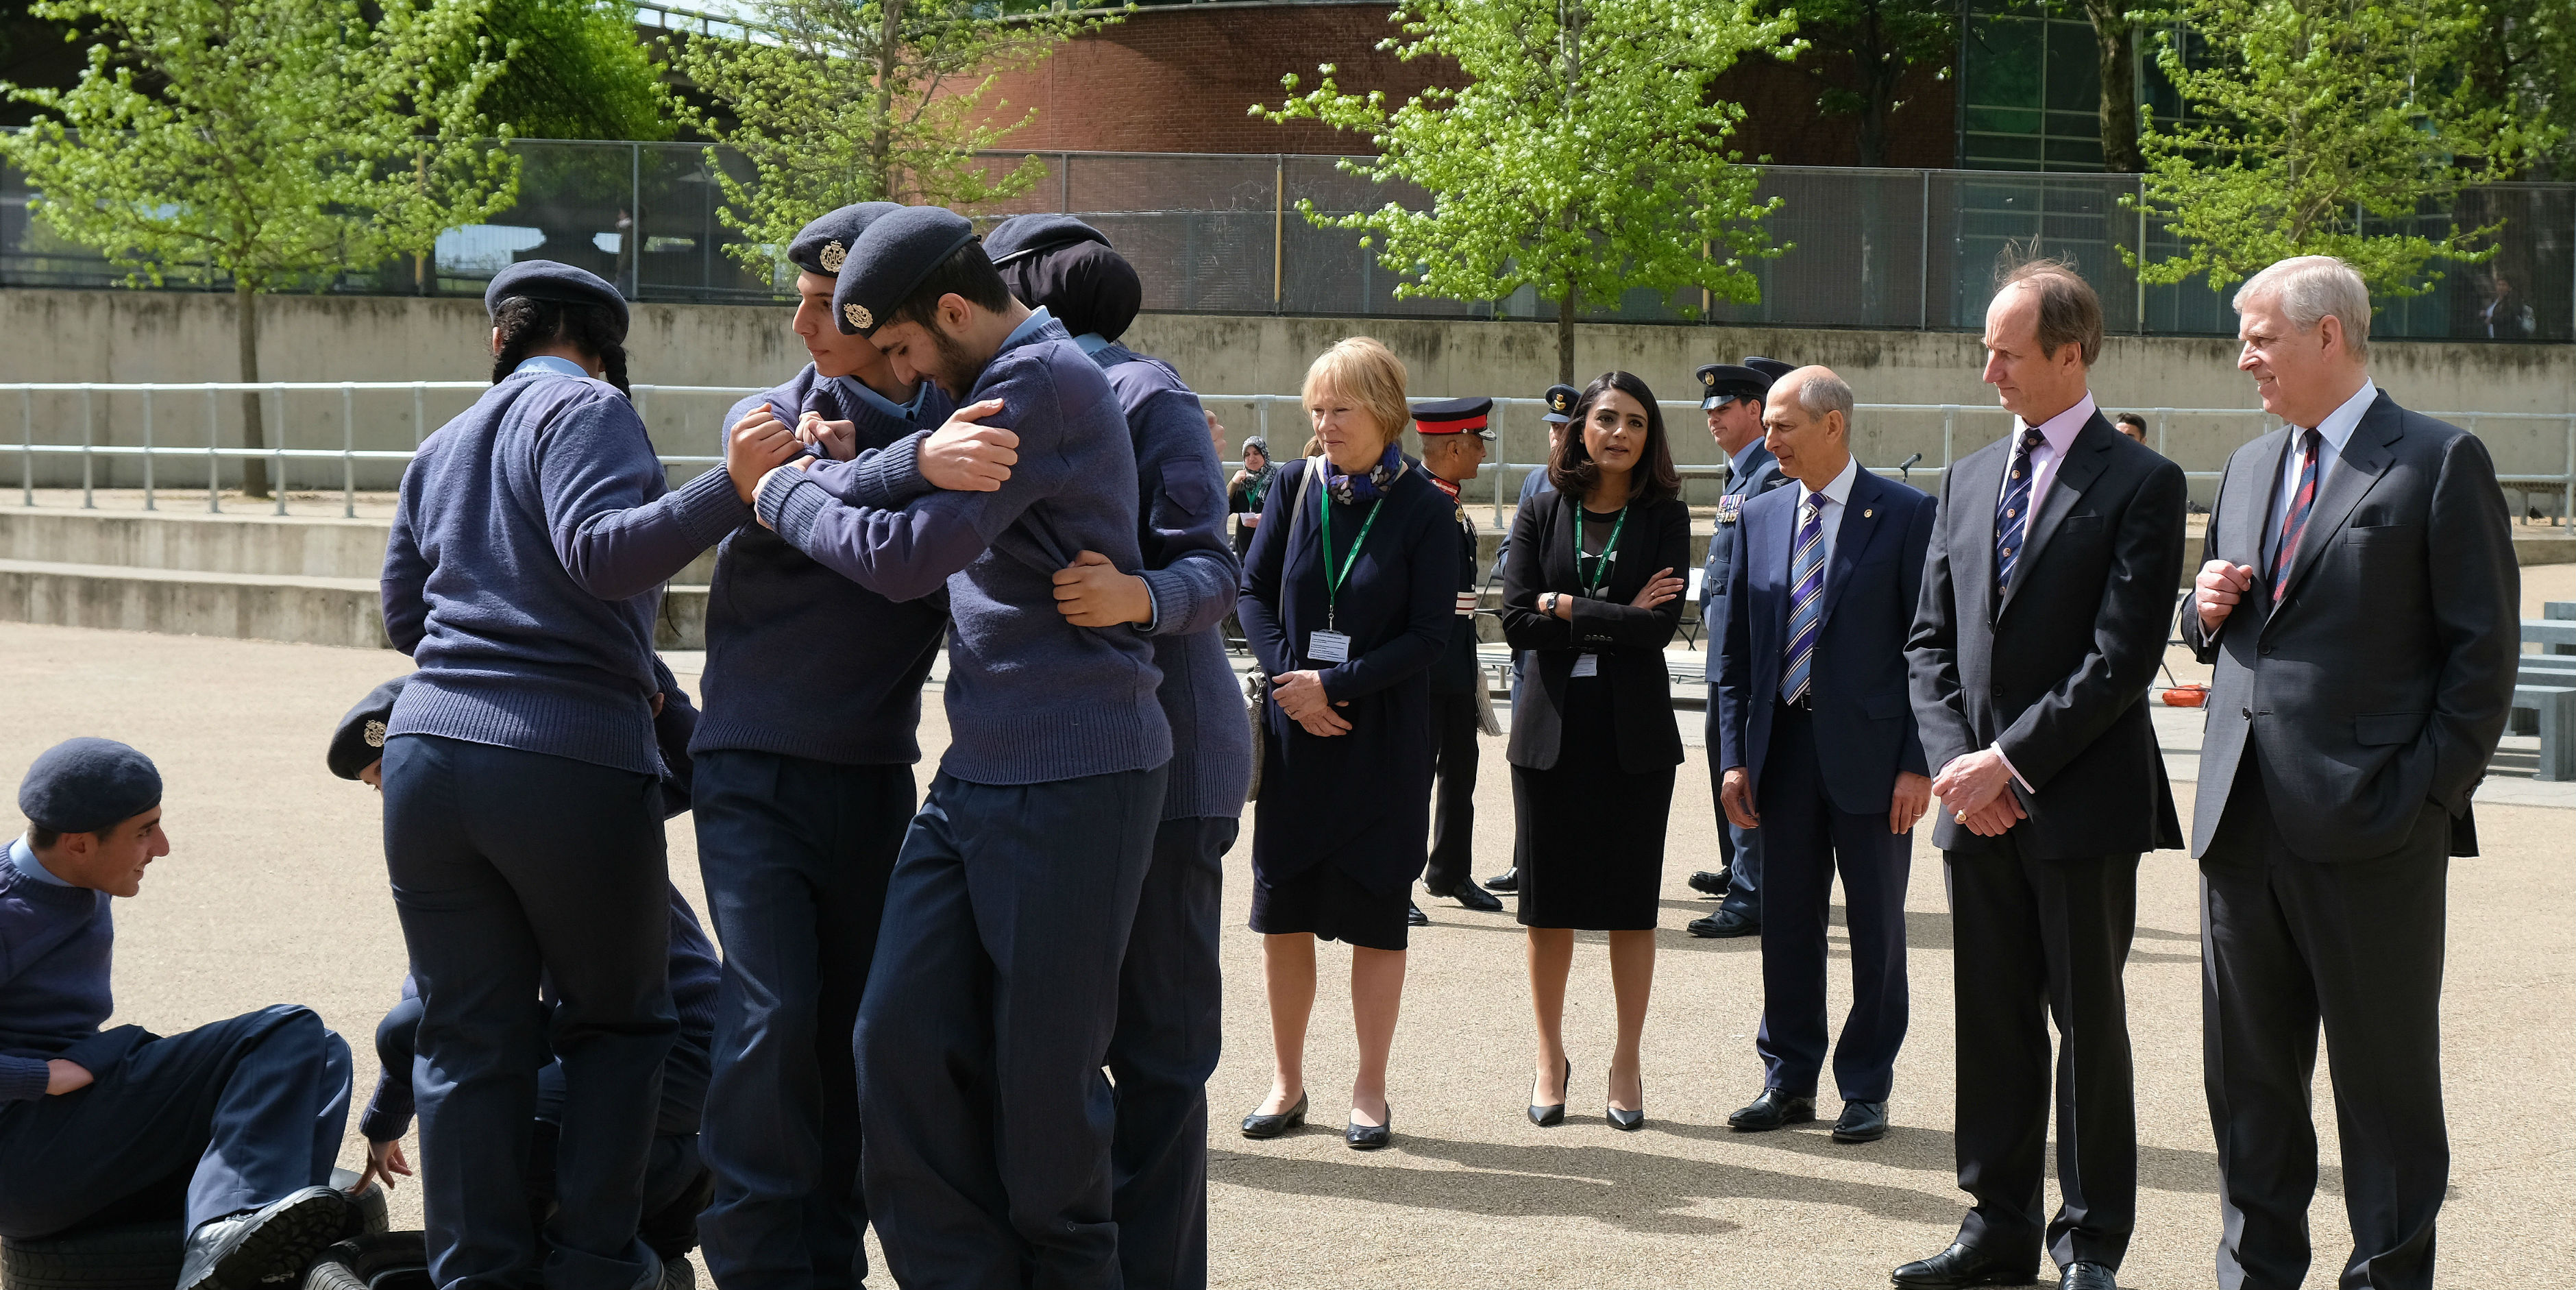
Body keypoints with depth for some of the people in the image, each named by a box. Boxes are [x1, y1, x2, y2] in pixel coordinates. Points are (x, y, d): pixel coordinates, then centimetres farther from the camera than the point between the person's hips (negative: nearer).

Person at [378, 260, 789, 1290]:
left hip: (429, 756, 6)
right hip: (573, 768, -5)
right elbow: (601, 552, -18)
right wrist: (732, 489, -25)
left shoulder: (442, 448, 21)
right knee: (618, 1023, 12)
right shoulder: (586, 411, -1)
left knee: (468, 1041, 8)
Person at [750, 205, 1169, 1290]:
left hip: (1073, 777, -9)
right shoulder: (999, 387, 17)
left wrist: (784, 495, 0)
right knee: (905, 1038, 1)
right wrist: (832, 473, 10)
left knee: (1042, 1071, -2)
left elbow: (907, 556, -16)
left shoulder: (1045, 379, -13)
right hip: (977, 772, 9)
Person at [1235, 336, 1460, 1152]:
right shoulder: (1295, 487, 3)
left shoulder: (1423, 508, -5)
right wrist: (1289, 677, -9)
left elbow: (1432, 634, -8)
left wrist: (1337, 685, -14)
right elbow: (1253, 591, 6)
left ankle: (1370, 1090, 12)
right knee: (1282, 913, 5)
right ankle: (1287, 1083, 17)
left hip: (1381, 738, -3)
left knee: (1376, 916, 3)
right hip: (1295, 729, 3)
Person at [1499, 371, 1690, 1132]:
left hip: (1634, 730, -1)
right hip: (1552, 726, 1)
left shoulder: (1664, 517, 2)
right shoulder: (1542, 514, 5)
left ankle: (1627, 1061, 14)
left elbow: (1662, 624, -11)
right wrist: (1616, 617, -10)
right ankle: (1550, 1056, 19)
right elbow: (1517, 622, -5)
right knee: (1548, 899, 5)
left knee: (1632, 901, 4)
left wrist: (1568, 607, -9)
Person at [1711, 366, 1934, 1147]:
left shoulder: (1905, 515, -5)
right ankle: (1789, 1079, 20)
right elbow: (1737, 650, 11)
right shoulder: (1761, 518, 9)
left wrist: (1920, 762, -11)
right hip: (1783, 750, 4)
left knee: (1876, 928, 5)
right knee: (1786, 922, 9)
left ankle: (1865, 1089, 15)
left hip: (1870, 748, -4)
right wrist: (1734, 756, 3)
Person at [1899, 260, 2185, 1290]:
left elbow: (2124, 657, -13)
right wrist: (1957, 761, -2)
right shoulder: (1968, 480, 13)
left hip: (2082, 801, -5)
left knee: (2089, 1019, 3)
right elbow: (1930, 641, 13)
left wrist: (2012, 761, -14)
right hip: (1977, 797, 6)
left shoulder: (2141, 483, -6)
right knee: (1990, 1019, 10)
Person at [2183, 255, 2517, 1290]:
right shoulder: (2250, 467, 17)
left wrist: (2428, 793, -12)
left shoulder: (2441, 464, -4)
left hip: (2368, 831, -6)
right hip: (2245, 820, 7)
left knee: (2386, 1080, 3)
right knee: (2247, 1077, 12)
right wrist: (2208, 611, 4)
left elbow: (2483, 651, -7)